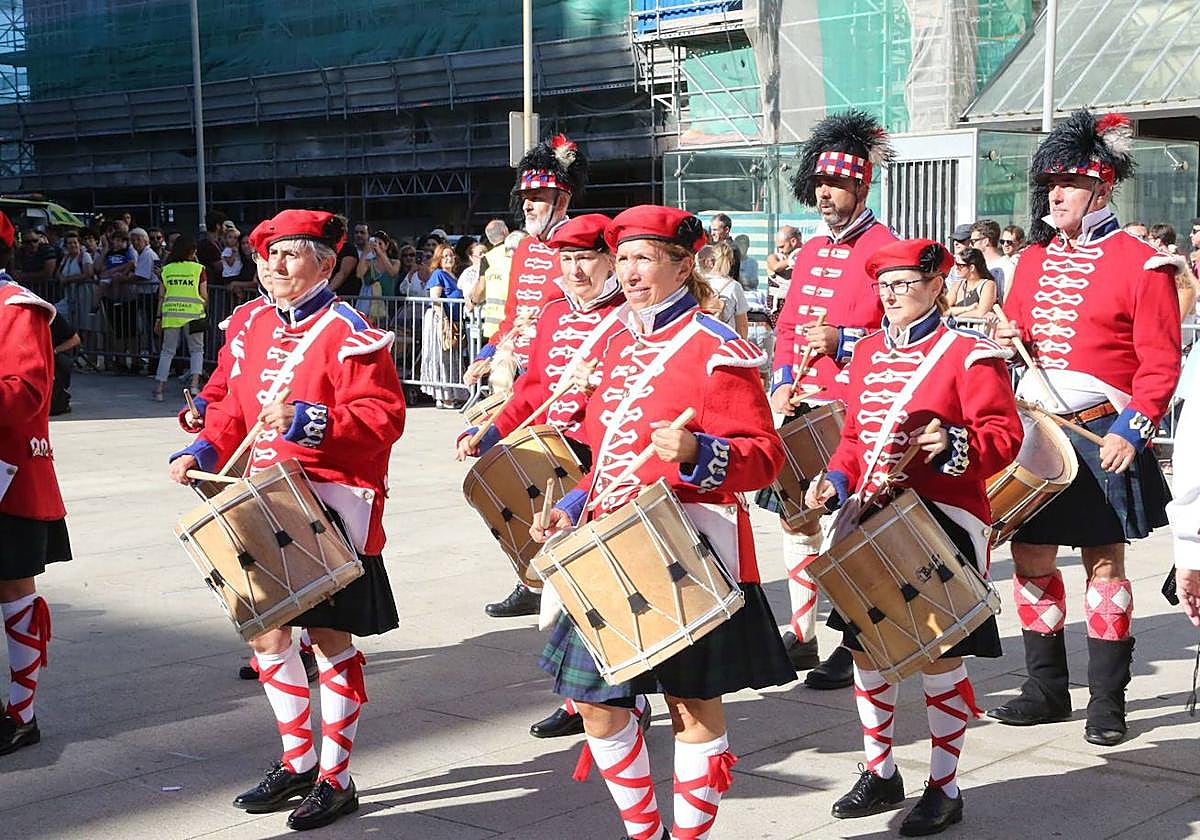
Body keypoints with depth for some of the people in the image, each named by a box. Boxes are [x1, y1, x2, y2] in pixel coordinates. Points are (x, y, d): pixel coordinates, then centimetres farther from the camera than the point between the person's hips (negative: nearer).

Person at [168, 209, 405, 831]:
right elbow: (237, 409, 20)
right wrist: (202, 451, 5)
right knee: (266, 631, 13)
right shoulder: (257, 326, 11)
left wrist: (307, 421, -27)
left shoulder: (348, 332, -11)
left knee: (329, 639, 1)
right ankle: (296, 762, 30)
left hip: (331, 507, -7)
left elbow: (382, 417, -18)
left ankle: (335, 779, 14)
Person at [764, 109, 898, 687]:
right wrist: (782, 382, 3)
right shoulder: (810, 252, 15)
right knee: (795, 518, 12)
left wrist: (842, 342, -25)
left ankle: (853, 648, 8)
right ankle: (802, 636, 23)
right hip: (801, 409, 8)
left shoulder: (884, 249, -8)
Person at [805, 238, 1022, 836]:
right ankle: (880, 774, 29)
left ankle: (944, 790, 17)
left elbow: (1003, 436, -11)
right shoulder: (868, 352, 12)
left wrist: (954, 445, -29)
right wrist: (836, 480, 2)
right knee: (865, 649, 12)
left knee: (939, 660, 1)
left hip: (940, 526, -6)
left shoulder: (971, 354, -7)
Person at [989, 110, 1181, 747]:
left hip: (1102, 436, -5)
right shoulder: (1034, 257, 10)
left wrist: (1132, 430, -19)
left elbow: (1160, 361, -10)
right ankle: (1047, 690, 21)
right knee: (1031, 559, 7)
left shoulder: (1139, 262, -8)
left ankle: (1107, 701, 14)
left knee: (1104, 561, 4)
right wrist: (1007, 338, -2)